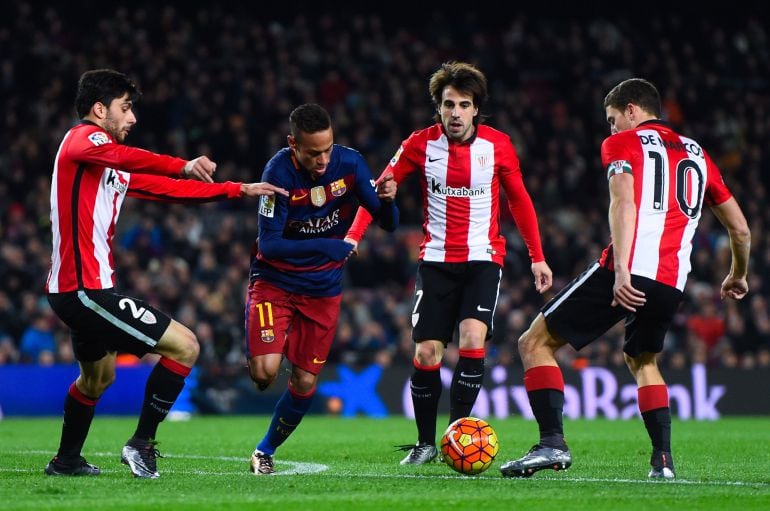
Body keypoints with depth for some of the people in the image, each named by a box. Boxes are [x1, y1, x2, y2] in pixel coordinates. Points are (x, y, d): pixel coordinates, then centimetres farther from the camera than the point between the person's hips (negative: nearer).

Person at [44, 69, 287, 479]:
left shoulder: (113, 170, 18)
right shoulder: (82, 139, -10)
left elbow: (167, 189, 22)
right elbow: (122, 157, -34)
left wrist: (241, 190, 20)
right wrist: (185, 166, -40)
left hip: (74, 290, 11)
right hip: (85, 288, -11)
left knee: (98, 376, 31)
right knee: (184, 346, -11)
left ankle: (66, 460, 43)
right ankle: (141, 444, -5)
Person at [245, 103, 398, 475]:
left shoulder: (349, 163, -13)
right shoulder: (279, 172, -22)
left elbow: (388, 223, -9)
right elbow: (269, 244, -22)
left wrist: (387, 200, -32)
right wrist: (324, 246, -34)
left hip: (323, 289, 3)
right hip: (275, 282, -3)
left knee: (305, 382, 4)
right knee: (265, 372, -21)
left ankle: (266, 451, 25)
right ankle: (256, 354, 15)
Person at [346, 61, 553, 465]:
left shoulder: (498, 145, -4)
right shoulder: (421, 144, -4)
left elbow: (519, 201, 8)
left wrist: (537, 257, 6)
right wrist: (353, 235, -12)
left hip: (483, 259, -1)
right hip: (436, 261, 1)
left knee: (473, 340, -22)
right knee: (426, 354, -4)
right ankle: (425, 443, 12)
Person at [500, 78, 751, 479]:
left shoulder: (623, 144, 9)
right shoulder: (697, 154, 24)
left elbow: (624, 203, -11)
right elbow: (740, 229, 28)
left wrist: (622, 271, -22)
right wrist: (737, 277, 46)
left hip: (628, 274, -6)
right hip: (672, 283, 6)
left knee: (535, 344, 4)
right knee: (641, 360, 31)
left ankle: (552, 443, -11)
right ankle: (663, 459, 14)